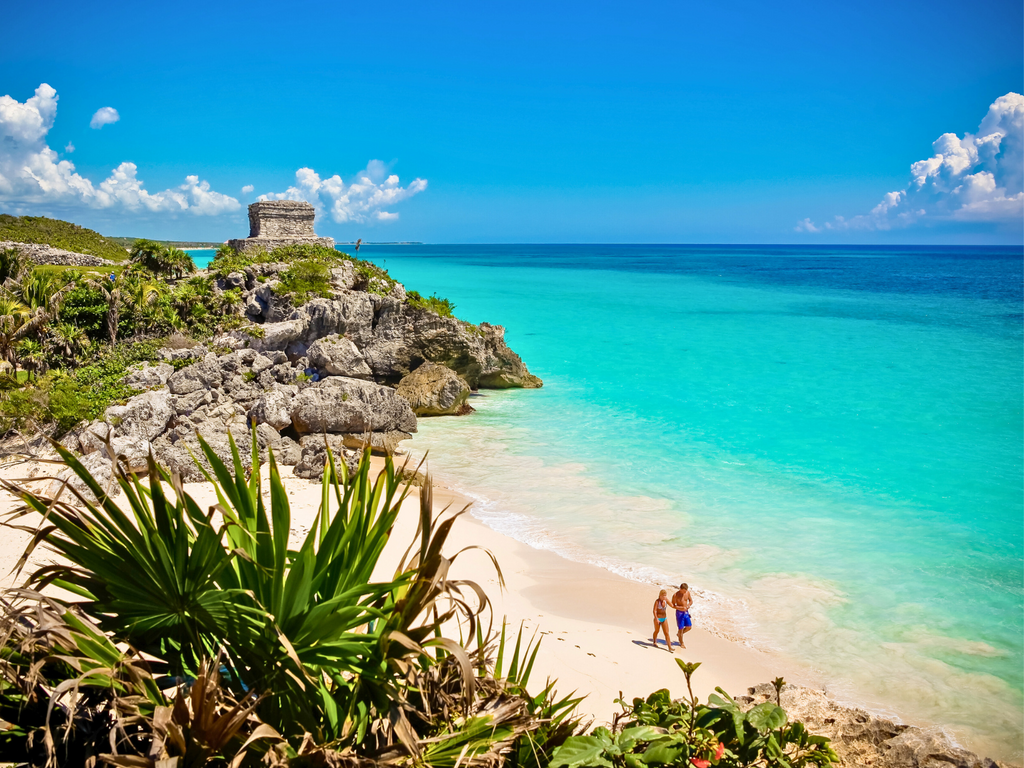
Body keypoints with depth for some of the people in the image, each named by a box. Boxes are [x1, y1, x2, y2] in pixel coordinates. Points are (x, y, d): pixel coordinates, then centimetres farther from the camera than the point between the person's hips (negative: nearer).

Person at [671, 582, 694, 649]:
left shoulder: (687, 592, -4)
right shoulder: (675, 595, -17)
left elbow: (691, 601, 8)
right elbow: (673, 605, -13)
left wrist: (688, 606, -13)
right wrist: (681, 608, -25)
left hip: (686, 612, 5)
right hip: (679, 613, -5)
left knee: (689, 627, 8)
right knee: (681, 628, 1)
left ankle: (680, 634, 34)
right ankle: (681, 643, 18)